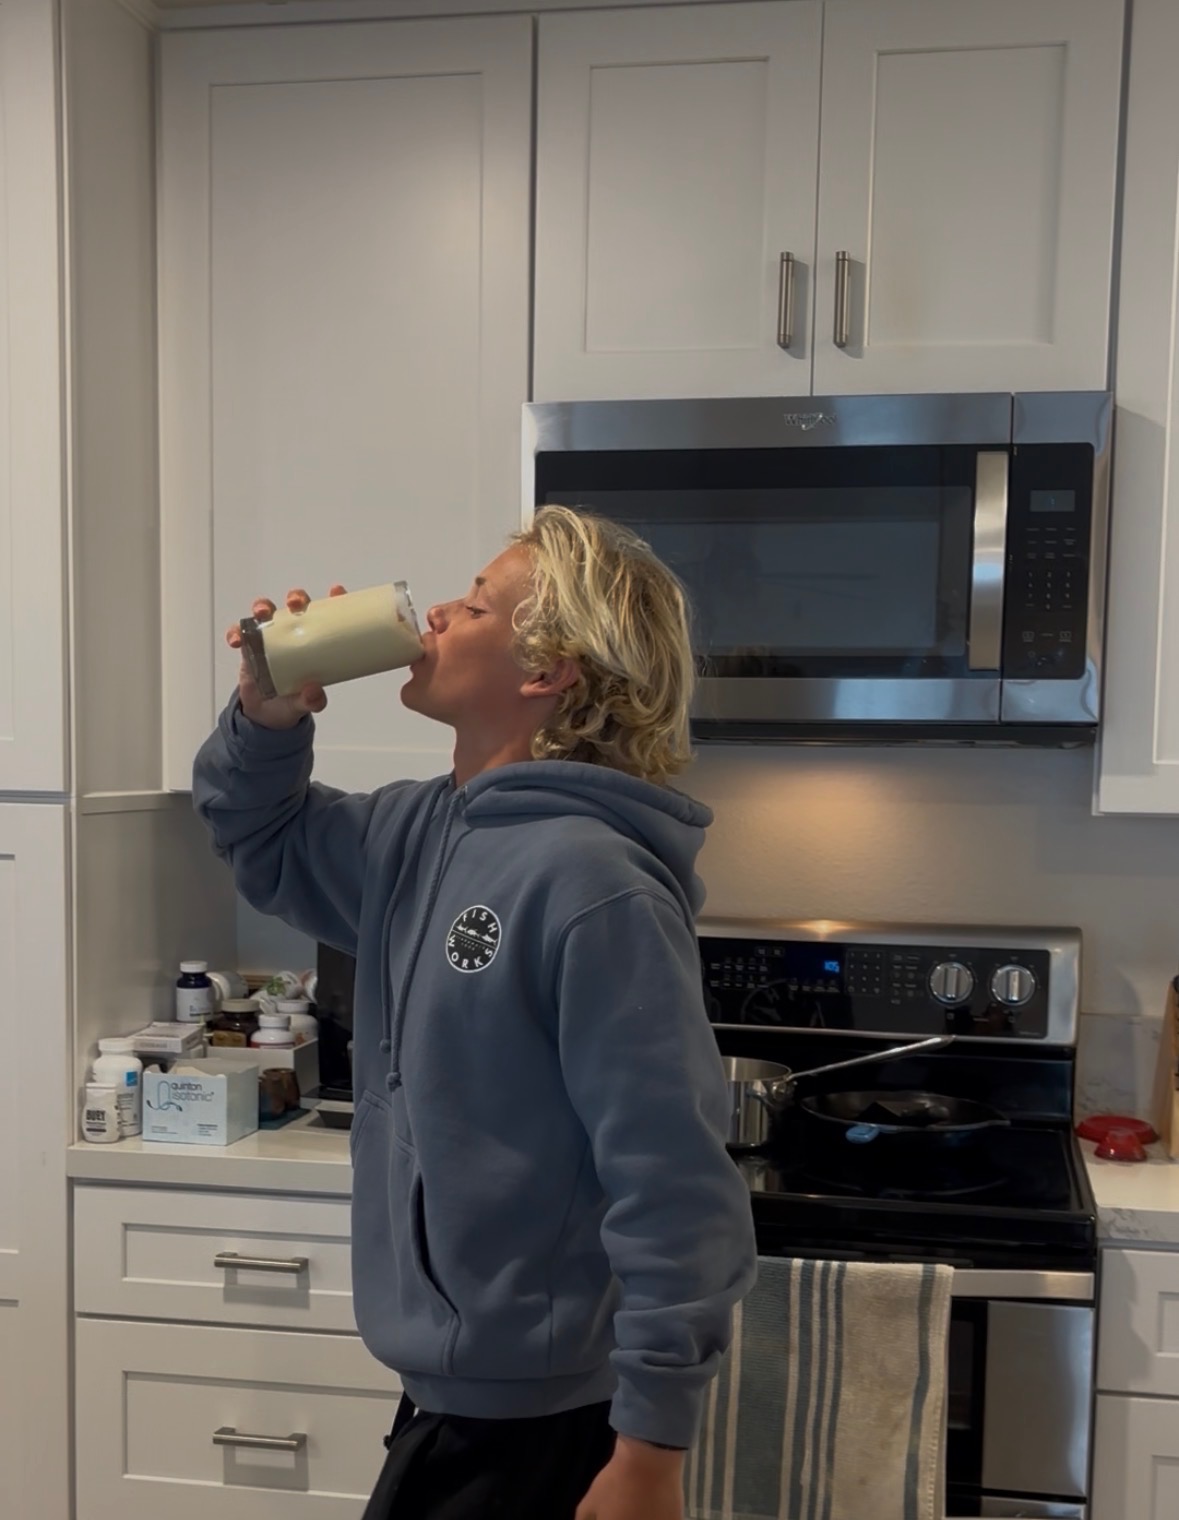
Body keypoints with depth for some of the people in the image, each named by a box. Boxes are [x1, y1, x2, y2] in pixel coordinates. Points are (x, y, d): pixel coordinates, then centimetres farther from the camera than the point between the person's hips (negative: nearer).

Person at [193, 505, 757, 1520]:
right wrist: (266, 722, -2)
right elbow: (265, 846, 18)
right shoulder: (421, 832, 2)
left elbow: (673, 1183, -25)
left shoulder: (593, 882, -25)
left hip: (543, 1418, -8)